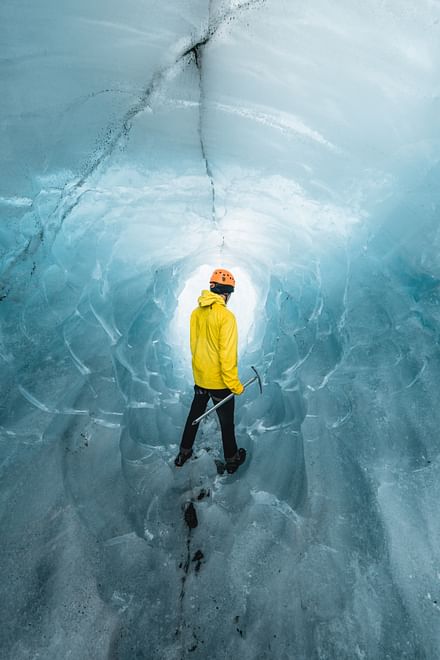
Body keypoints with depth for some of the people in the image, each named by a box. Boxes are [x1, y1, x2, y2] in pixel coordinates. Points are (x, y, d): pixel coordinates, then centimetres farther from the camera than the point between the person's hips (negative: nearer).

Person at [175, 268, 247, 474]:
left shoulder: (196, 313, -4)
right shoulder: (226, 316, -22)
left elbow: (193, 345, 6)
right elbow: (227, 354, -23)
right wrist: (235, 384, -13)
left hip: (199, 378, 5)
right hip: (220, 381, -5)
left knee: (194, 414, 25)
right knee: (226, 422, 16)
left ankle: (184, 452, 42)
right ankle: (232, 459, 38)